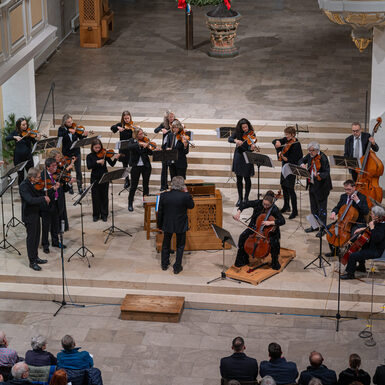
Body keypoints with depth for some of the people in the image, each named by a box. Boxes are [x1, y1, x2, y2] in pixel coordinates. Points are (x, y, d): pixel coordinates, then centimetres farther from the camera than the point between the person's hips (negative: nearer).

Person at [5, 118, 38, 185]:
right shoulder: (15, 133, 3)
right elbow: (7, 139, -10)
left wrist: (38, 139, -29)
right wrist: (15, 137, -27)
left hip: (28, 156, -1)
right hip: (18, 157, 1)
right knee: (20, 175, 7)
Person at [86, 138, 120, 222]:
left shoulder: (104, 154, 0)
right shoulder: (90, 156, -1)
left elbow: (111, 164, -5)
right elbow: (89, 166, -16)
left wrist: (115, 158, -24)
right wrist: (97, 162, -27)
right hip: (95, 178, 0)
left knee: (104, 196, 5)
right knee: (95, 197, 4)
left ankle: (104, 215, 14)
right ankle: (96, 215, 15)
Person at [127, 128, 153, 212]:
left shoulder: (145, 141, 2)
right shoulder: (132, 141, -2)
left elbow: (150, 153, -3)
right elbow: (130, 147, -24)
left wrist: (149, 148, -24)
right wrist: (139, 144, -33)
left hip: (146, 166, 2)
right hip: (136, 166, -2)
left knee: (146, 185, 8)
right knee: (133, 186, 2)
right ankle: (130, 204, 11)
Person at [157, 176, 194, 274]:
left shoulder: (164, 196, -13)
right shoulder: (185, 196, -21)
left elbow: (160, 212, -4)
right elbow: (191, 206, -1)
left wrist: (159, 225, 9)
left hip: (167, 224, 2)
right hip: (181, 225, -2)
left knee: (166, 244, 23)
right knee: (180, 246, 17)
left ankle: (164, 264, 36)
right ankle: (177, 267, 20)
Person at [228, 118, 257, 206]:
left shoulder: (251, 134, -10)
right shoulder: (238, 133, 0)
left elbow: (249, 148, -18)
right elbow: (229, 139, -9)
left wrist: (252, 148, -41)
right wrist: (236, 140, -29)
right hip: (238, 158, 3)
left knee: (247, 179, 2)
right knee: (239, 179, 8)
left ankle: (246, 198, 16)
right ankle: (240, 198, 19)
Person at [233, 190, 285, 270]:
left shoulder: (274, 209, -21)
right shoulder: (258, 203, -15)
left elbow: (282, 221, -24)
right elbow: (245, 203, -9)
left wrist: (270, 222, -36)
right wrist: (238, 212, -26)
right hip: (255, 227, 3)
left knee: (274, 243, -29)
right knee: (243, 237, -18)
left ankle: (275, 262, -1)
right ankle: (243, 260, 0)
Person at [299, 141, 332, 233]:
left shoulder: (322, 158, -19)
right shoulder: (310, 156, 3)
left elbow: (326, 173, -25)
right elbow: (301, 160, 18)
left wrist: (319, 175, -45)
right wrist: (302, 164, -5)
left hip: (321, 187, -8)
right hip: (312, 185, 8)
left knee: (321, 209, 0)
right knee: (313, 207, 19)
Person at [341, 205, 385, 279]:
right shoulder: (377, 223, 2)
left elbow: (376, 239, -38)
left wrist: (372, 228, -31)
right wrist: (363, 229, 11)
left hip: (376, 252, -11)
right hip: (372, 246, 11)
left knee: (353, 256, -18)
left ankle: (350, 274, 2)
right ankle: (362, 267, 47)